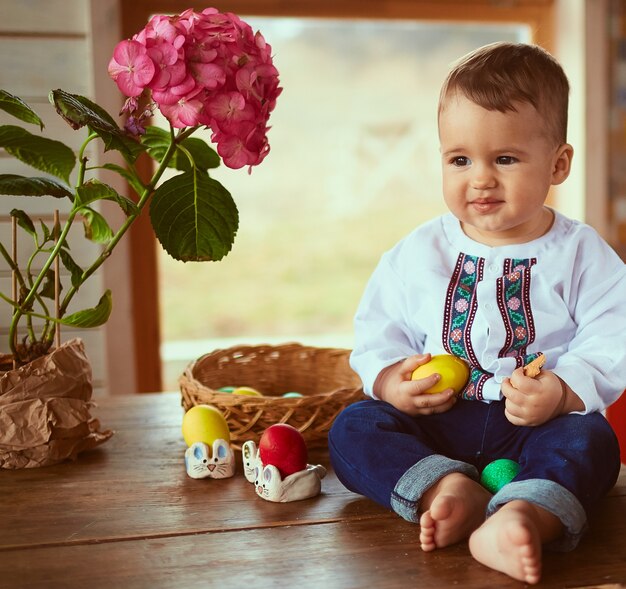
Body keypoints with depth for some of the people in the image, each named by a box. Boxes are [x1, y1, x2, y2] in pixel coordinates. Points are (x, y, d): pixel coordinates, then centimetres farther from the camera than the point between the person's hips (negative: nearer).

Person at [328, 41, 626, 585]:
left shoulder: (581, 254, -2)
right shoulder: (418, 254, 4)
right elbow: (377, 331, 7)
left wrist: (561, 392, -25)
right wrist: (391, 381, -13)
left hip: (535, 425, -2)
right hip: (434, 423, 3)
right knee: (352, 428, -18)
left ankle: (524, 515, -55)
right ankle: (446, 488, -37)